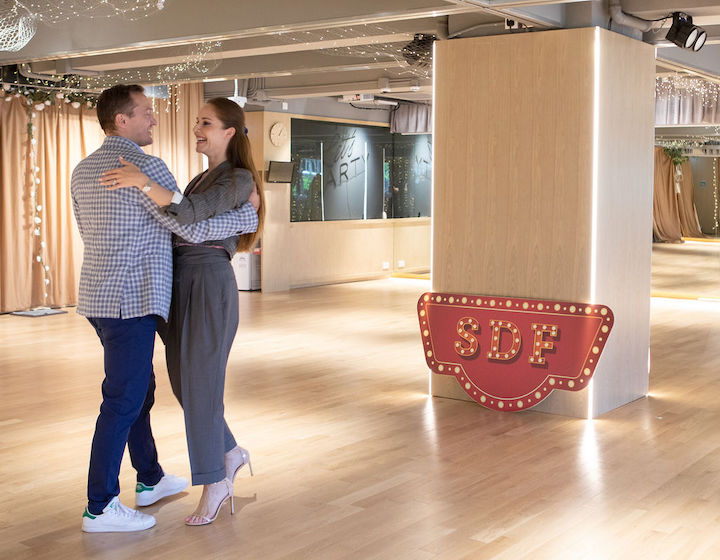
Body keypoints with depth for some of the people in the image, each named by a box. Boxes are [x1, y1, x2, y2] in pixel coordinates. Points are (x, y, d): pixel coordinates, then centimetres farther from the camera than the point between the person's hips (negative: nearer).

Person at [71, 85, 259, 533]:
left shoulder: (84, 170, 12)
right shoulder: (145, 165, -15)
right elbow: (192, 227, -15)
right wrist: (247, 217, -1)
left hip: (98, 296, 9)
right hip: (130, 300, -9)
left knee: (139, 390, 19)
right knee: (123, 402, -3)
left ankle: (151, 480, 31)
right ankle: (101, 507, 3)